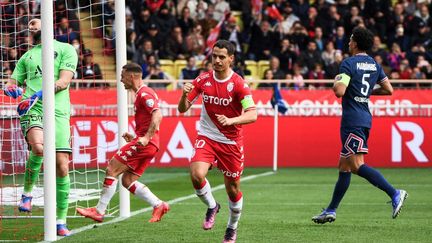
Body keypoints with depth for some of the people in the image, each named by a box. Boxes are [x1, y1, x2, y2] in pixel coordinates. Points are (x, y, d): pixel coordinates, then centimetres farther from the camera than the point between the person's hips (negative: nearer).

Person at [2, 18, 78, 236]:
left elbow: (64, 81, -2)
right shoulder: (27, 57, 24)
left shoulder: (65, 49, 12)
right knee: (38, 147, -31)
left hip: (58, 112, -1)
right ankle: (27, 193, -7)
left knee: (62, 166, -6)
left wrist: (40, 94, -15)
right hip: (32, 111, 1)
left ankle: (61, 221, 4)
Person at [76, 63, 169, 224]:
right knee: (127, 181, 9)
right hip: (147, 144, 10)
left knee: (112, 169, -8)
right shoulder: (142, 94, 22)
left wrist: (146, 138, -30)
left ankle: (99, 211, -5)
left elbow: (157, 115, -24)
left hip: (145, 144, -10)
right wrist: (135, 138, 20)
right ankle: (158, 205, 4)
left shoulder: (144, 94, -10)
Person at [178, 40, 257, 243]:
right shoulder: (203, 80, -2)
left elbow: (252, 114, -21)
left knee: (233, 189, 6)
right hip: (206, 137, 2)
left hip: (231, 141, -2)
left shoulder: (238, 84, -13)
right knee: (197, 174, -24)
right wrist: (185, 95, -21)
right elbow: (182, 109, 1)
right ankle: (212, 207, 5)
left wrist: (231, 120, -39)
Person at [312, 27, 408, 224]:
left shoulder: (349, 64, -11)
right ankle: (331, 211, 15)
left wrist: (336, 82, 0)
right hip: (364, 118, 9)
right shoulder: (374, 65, 12)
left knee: (356, 165, -13)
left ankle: (394, 193, -23)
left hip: (353, 120, -9)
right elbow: (389, 90, 15)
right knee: (344, 165, 11)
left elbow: (339, 91, -21)